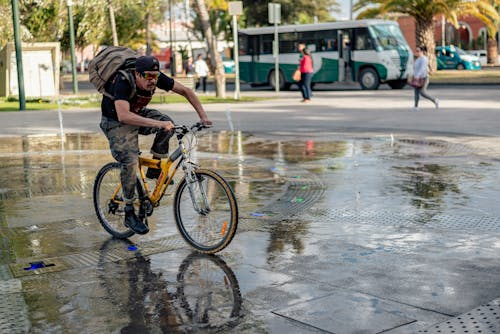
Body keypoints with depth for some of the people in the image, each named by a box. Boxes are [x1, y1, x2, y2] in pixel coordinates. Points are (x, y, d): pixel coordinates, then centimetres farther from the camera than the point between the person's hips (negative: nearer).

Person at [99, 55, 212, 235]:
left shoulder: (156, 78, -19)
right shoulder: (123, 82, -35)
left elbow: (185, 91, -11)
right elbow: (123, 115, -48)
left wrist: (203, 116, -19)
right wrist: (157, 124, -54)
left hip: (138, 114, 5)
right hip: (116, 121, -5)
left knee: (167, 124, -23)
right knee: (130, 162, -23)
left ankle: (155, 170, -4)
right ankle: (129, 215, -11)